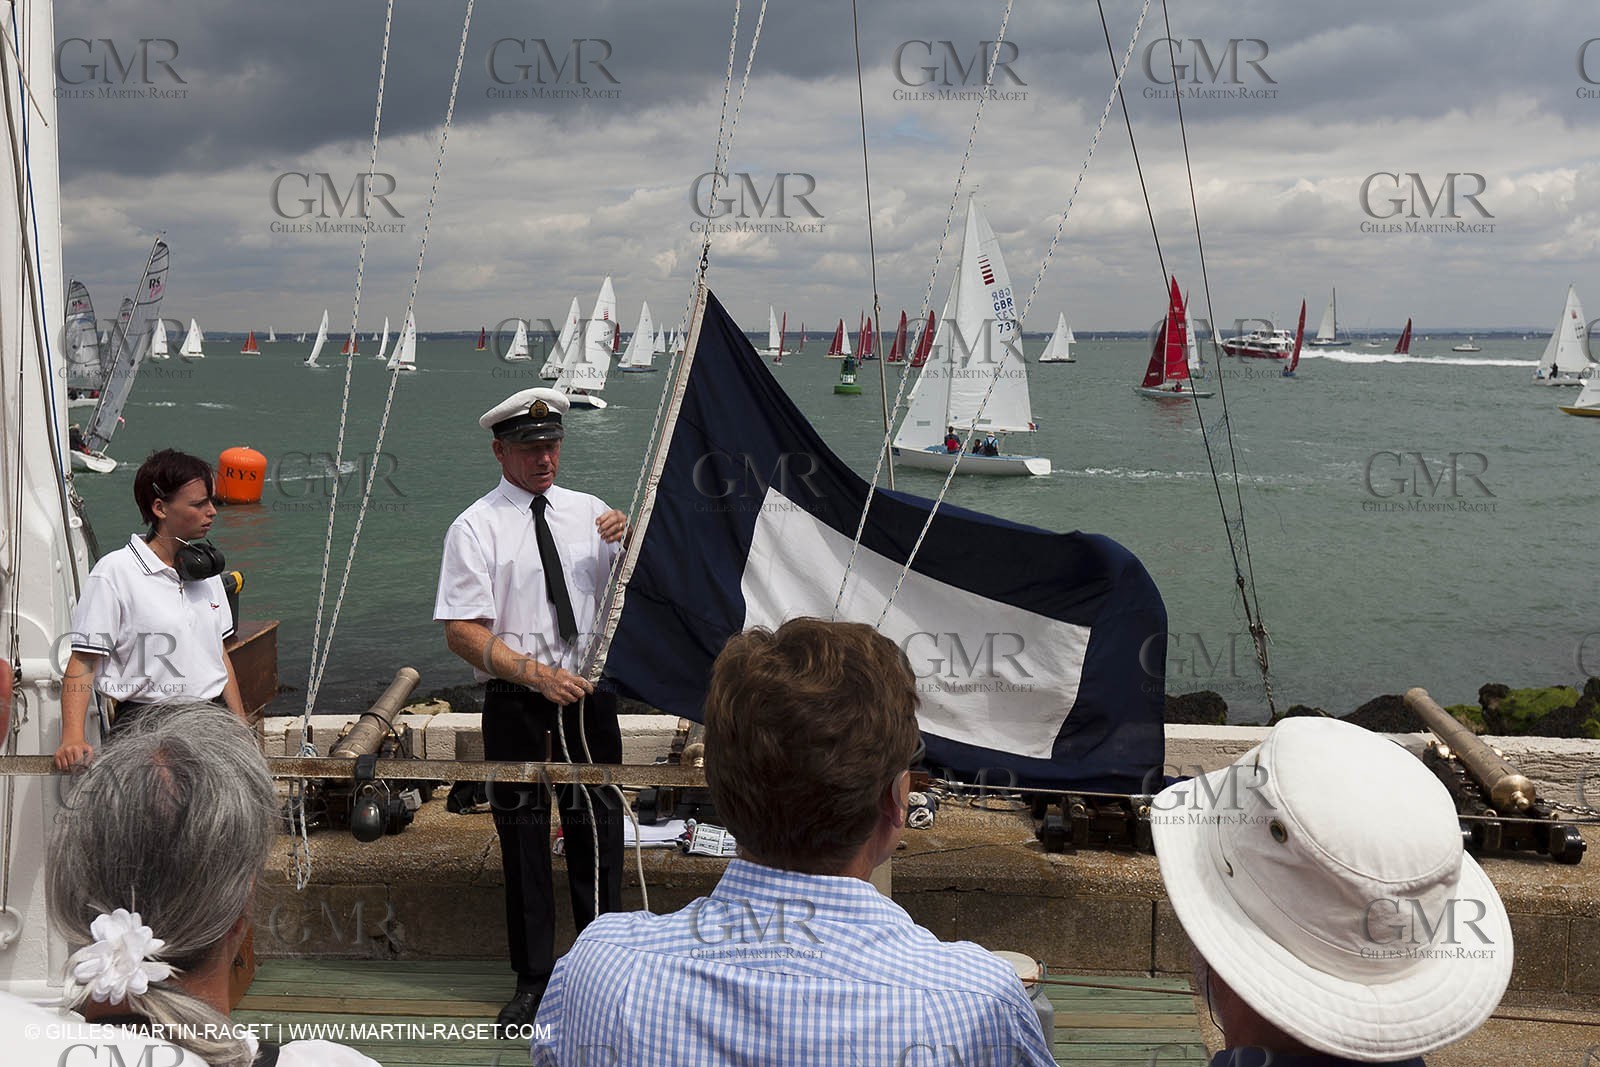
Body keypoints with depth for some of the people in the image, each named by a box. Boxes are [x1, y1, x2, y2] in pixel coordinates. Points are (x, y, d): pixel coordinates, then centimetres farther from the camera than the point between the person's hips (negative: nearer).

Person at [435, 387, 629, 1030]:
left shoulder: (590, 513, 7)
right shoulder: (476, 528, -5)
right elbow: (462, 633, -10)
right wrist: (536, 673, -21)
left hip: (589, 695, 3)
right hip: (516, 706, -2)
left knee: (598, 834, 8)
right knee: (523, 841, 9)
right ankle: (532, 981, 24)